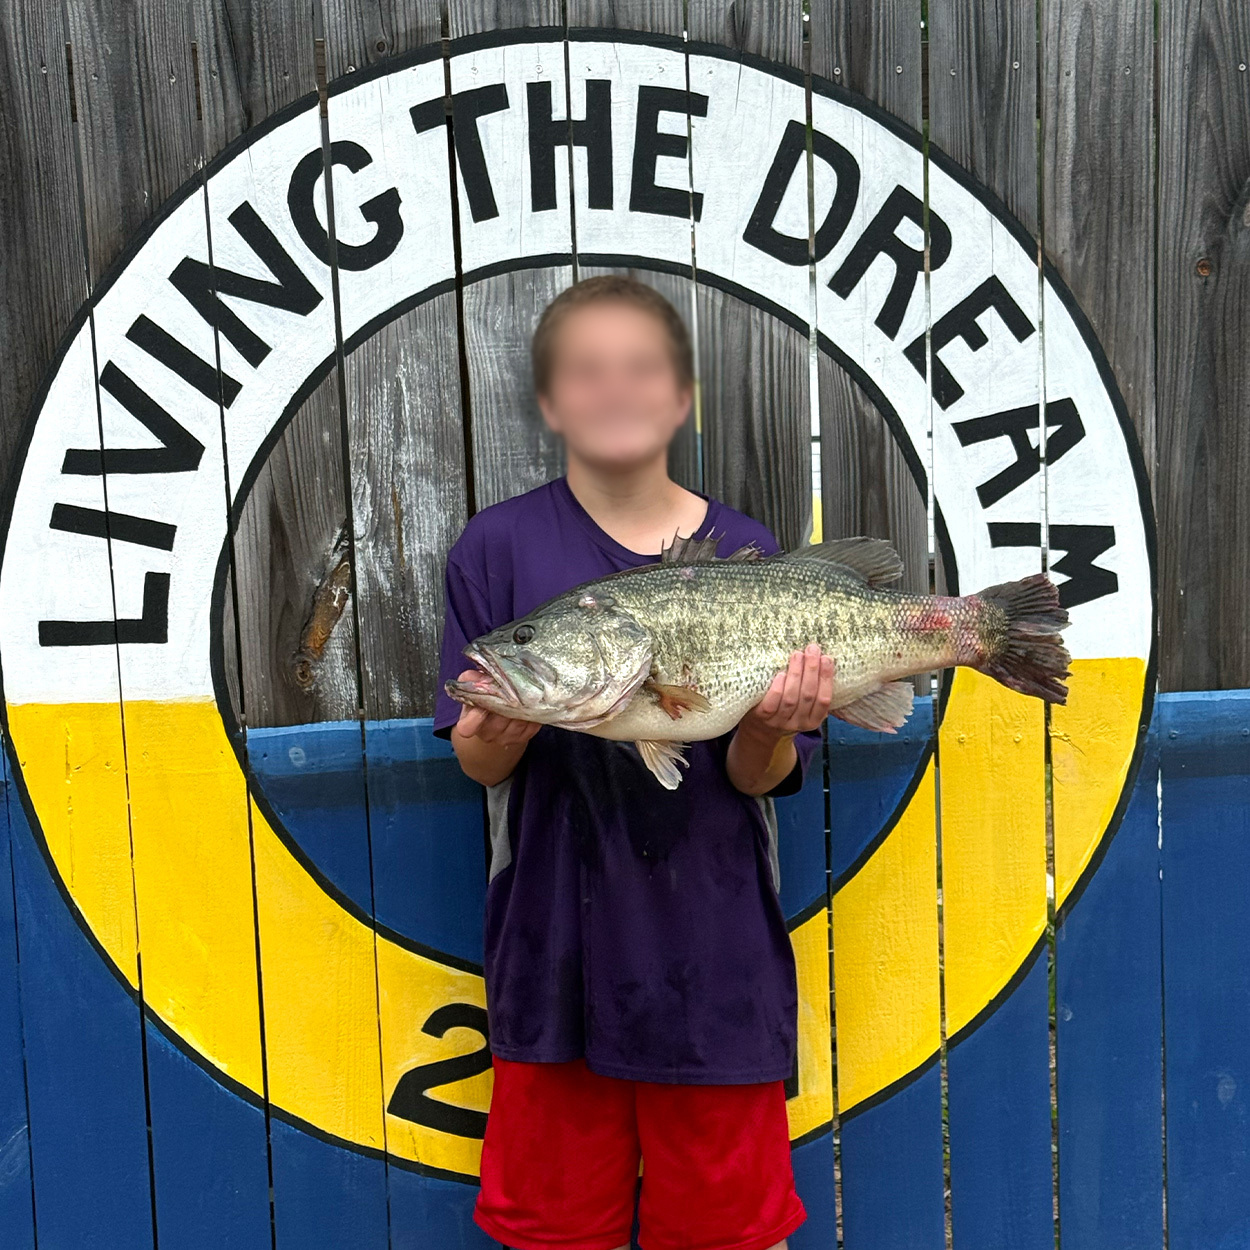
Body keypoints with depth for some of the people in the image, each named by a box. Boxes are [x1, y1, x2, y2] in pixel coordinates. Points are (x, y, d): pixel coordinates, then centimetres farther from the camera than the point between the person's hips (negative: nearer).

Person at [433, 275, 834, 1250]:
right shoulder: (502, 547, -3)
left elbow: (760, 779, -3)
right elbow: (478, 761, -4)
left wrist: (766, 729, -24)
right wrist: (503, 730, -25)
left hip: (713, 949, 0)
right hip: (558, 945, 1)